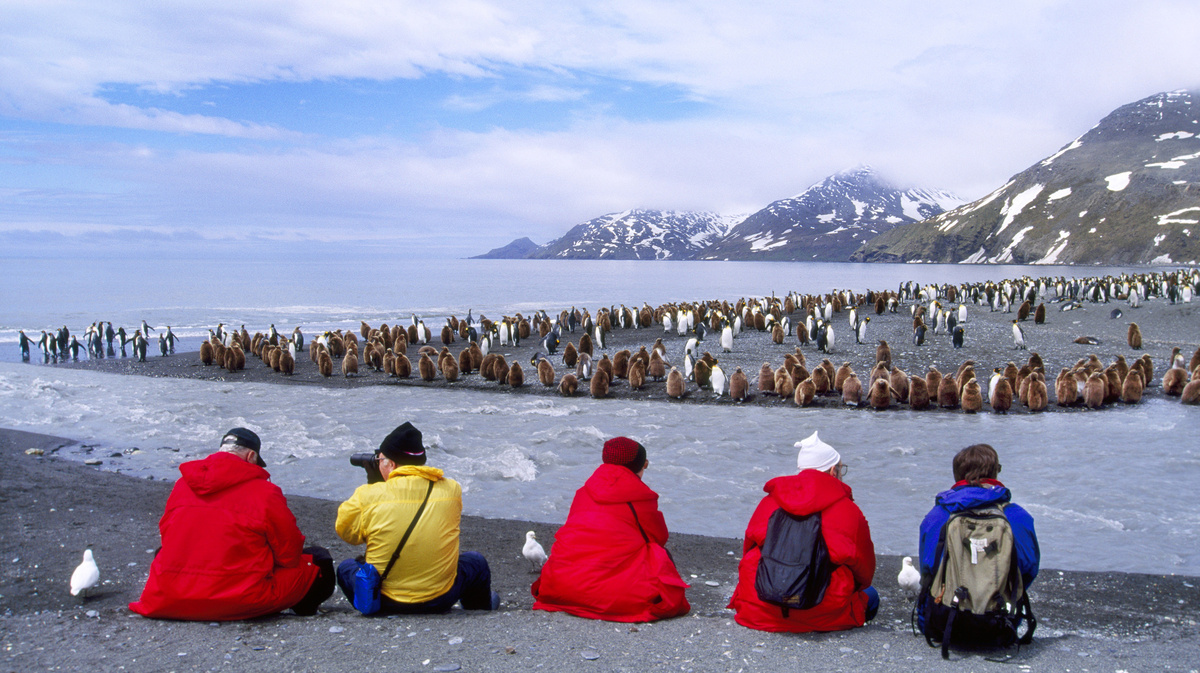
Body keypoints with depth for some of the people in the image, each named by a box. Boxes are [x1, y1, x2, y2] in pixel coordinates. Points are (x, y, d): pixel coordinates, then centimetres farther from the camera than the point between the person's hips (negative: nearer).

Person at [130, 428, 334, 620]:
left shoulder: (182, 485, 6)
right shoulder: (265, 492, -8)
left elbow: (167, 537, 15)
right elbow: (290, 553, -1)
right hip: (240, 601, -4)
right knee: (319, 561, 10)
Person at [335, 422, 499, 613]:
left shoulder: (368, 495, -14)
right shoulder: (451, 490, -6)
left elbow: (345, 530, 2)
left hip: (383, 603, -1)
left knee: (346, 567, 29)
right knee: (476, 561, 31)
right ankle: (479, 607, 53)